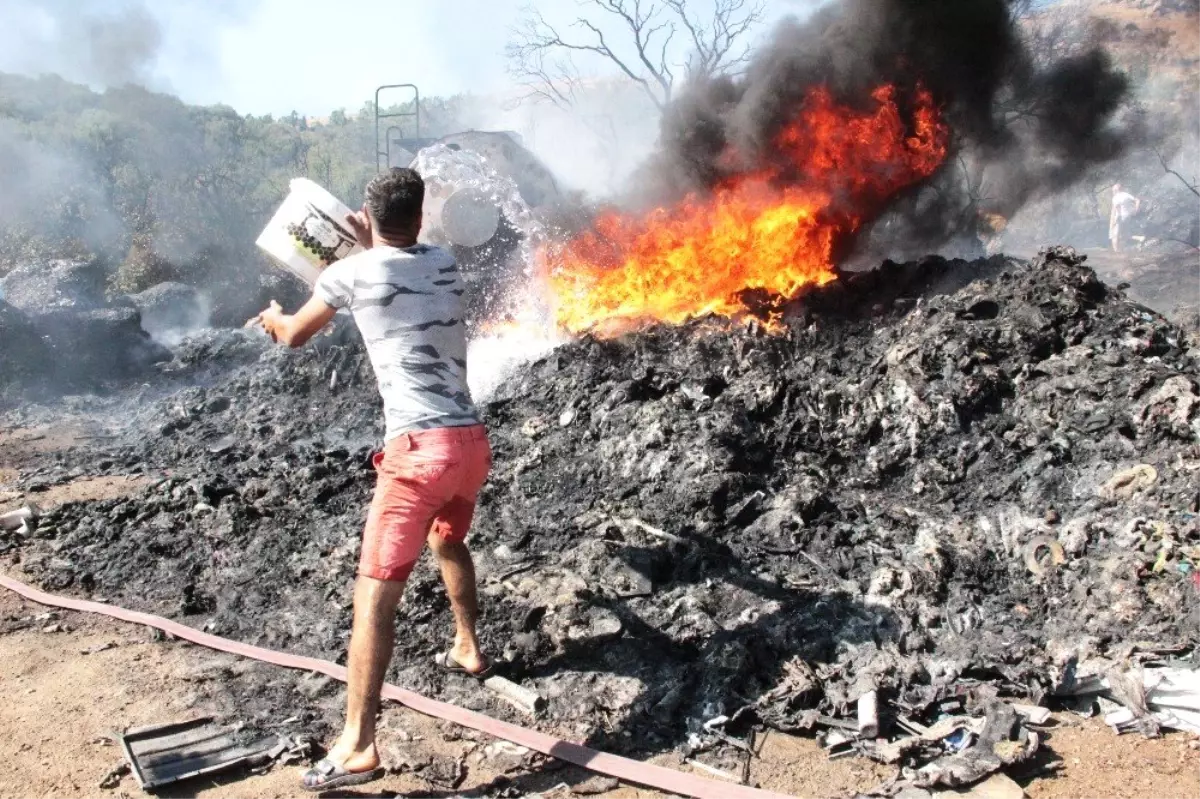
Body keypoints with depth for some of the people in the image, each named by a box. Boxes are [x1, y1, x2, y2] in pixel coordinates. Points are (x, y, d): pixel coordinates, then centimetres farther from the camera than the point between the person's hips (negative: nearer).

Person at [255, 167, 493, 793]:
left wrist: (272, 318, 39)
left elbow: (294, 337, 18)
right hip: (472, 441, 6)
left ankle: (357, 747, -7)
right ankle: (468, 650, 47)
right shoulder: (444, 264, 12)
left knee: (375, 593, -5)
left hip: (420, 450, -6)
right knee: (448, 541, 34)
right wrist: (372, 247, 42)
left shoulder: (351, 272, 0)